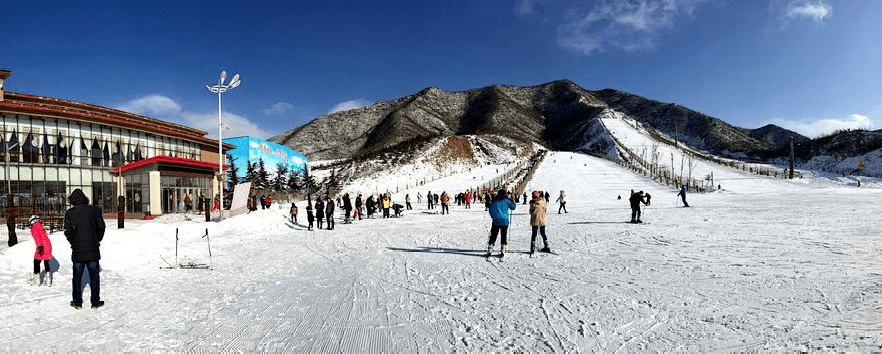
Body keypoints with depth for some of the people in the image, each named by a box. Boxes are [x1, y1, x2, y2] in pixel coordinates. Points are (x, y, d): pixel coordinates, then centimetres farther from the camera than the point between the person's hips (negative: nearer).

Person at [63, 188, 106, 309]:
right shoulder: (95, 210, -3)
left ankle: (77, 302, 18)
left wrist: (73, 243, 14)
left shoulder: (70, 213, -4)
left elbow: (68, 231, -2)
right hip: (93, 250, 0)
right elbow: (101, 227, 1)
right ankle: (95, 301, 11)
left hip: (77, 251, 0)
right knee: (94, 276, 8)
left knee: (77, 276, 13)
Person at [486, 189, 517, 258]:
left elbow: (490, 209, 13)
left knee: (493, 236, 7)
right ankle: (502, 252, 1)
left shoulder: (494, 201, 6)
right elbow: (513, 207, 6)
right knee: (503, 236, 5)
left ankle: (489, 251, 3)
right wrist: (511, 200, 20)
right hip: (504, 221, -2)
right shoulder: (506, 200, -2)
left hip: (495, 221, 2)